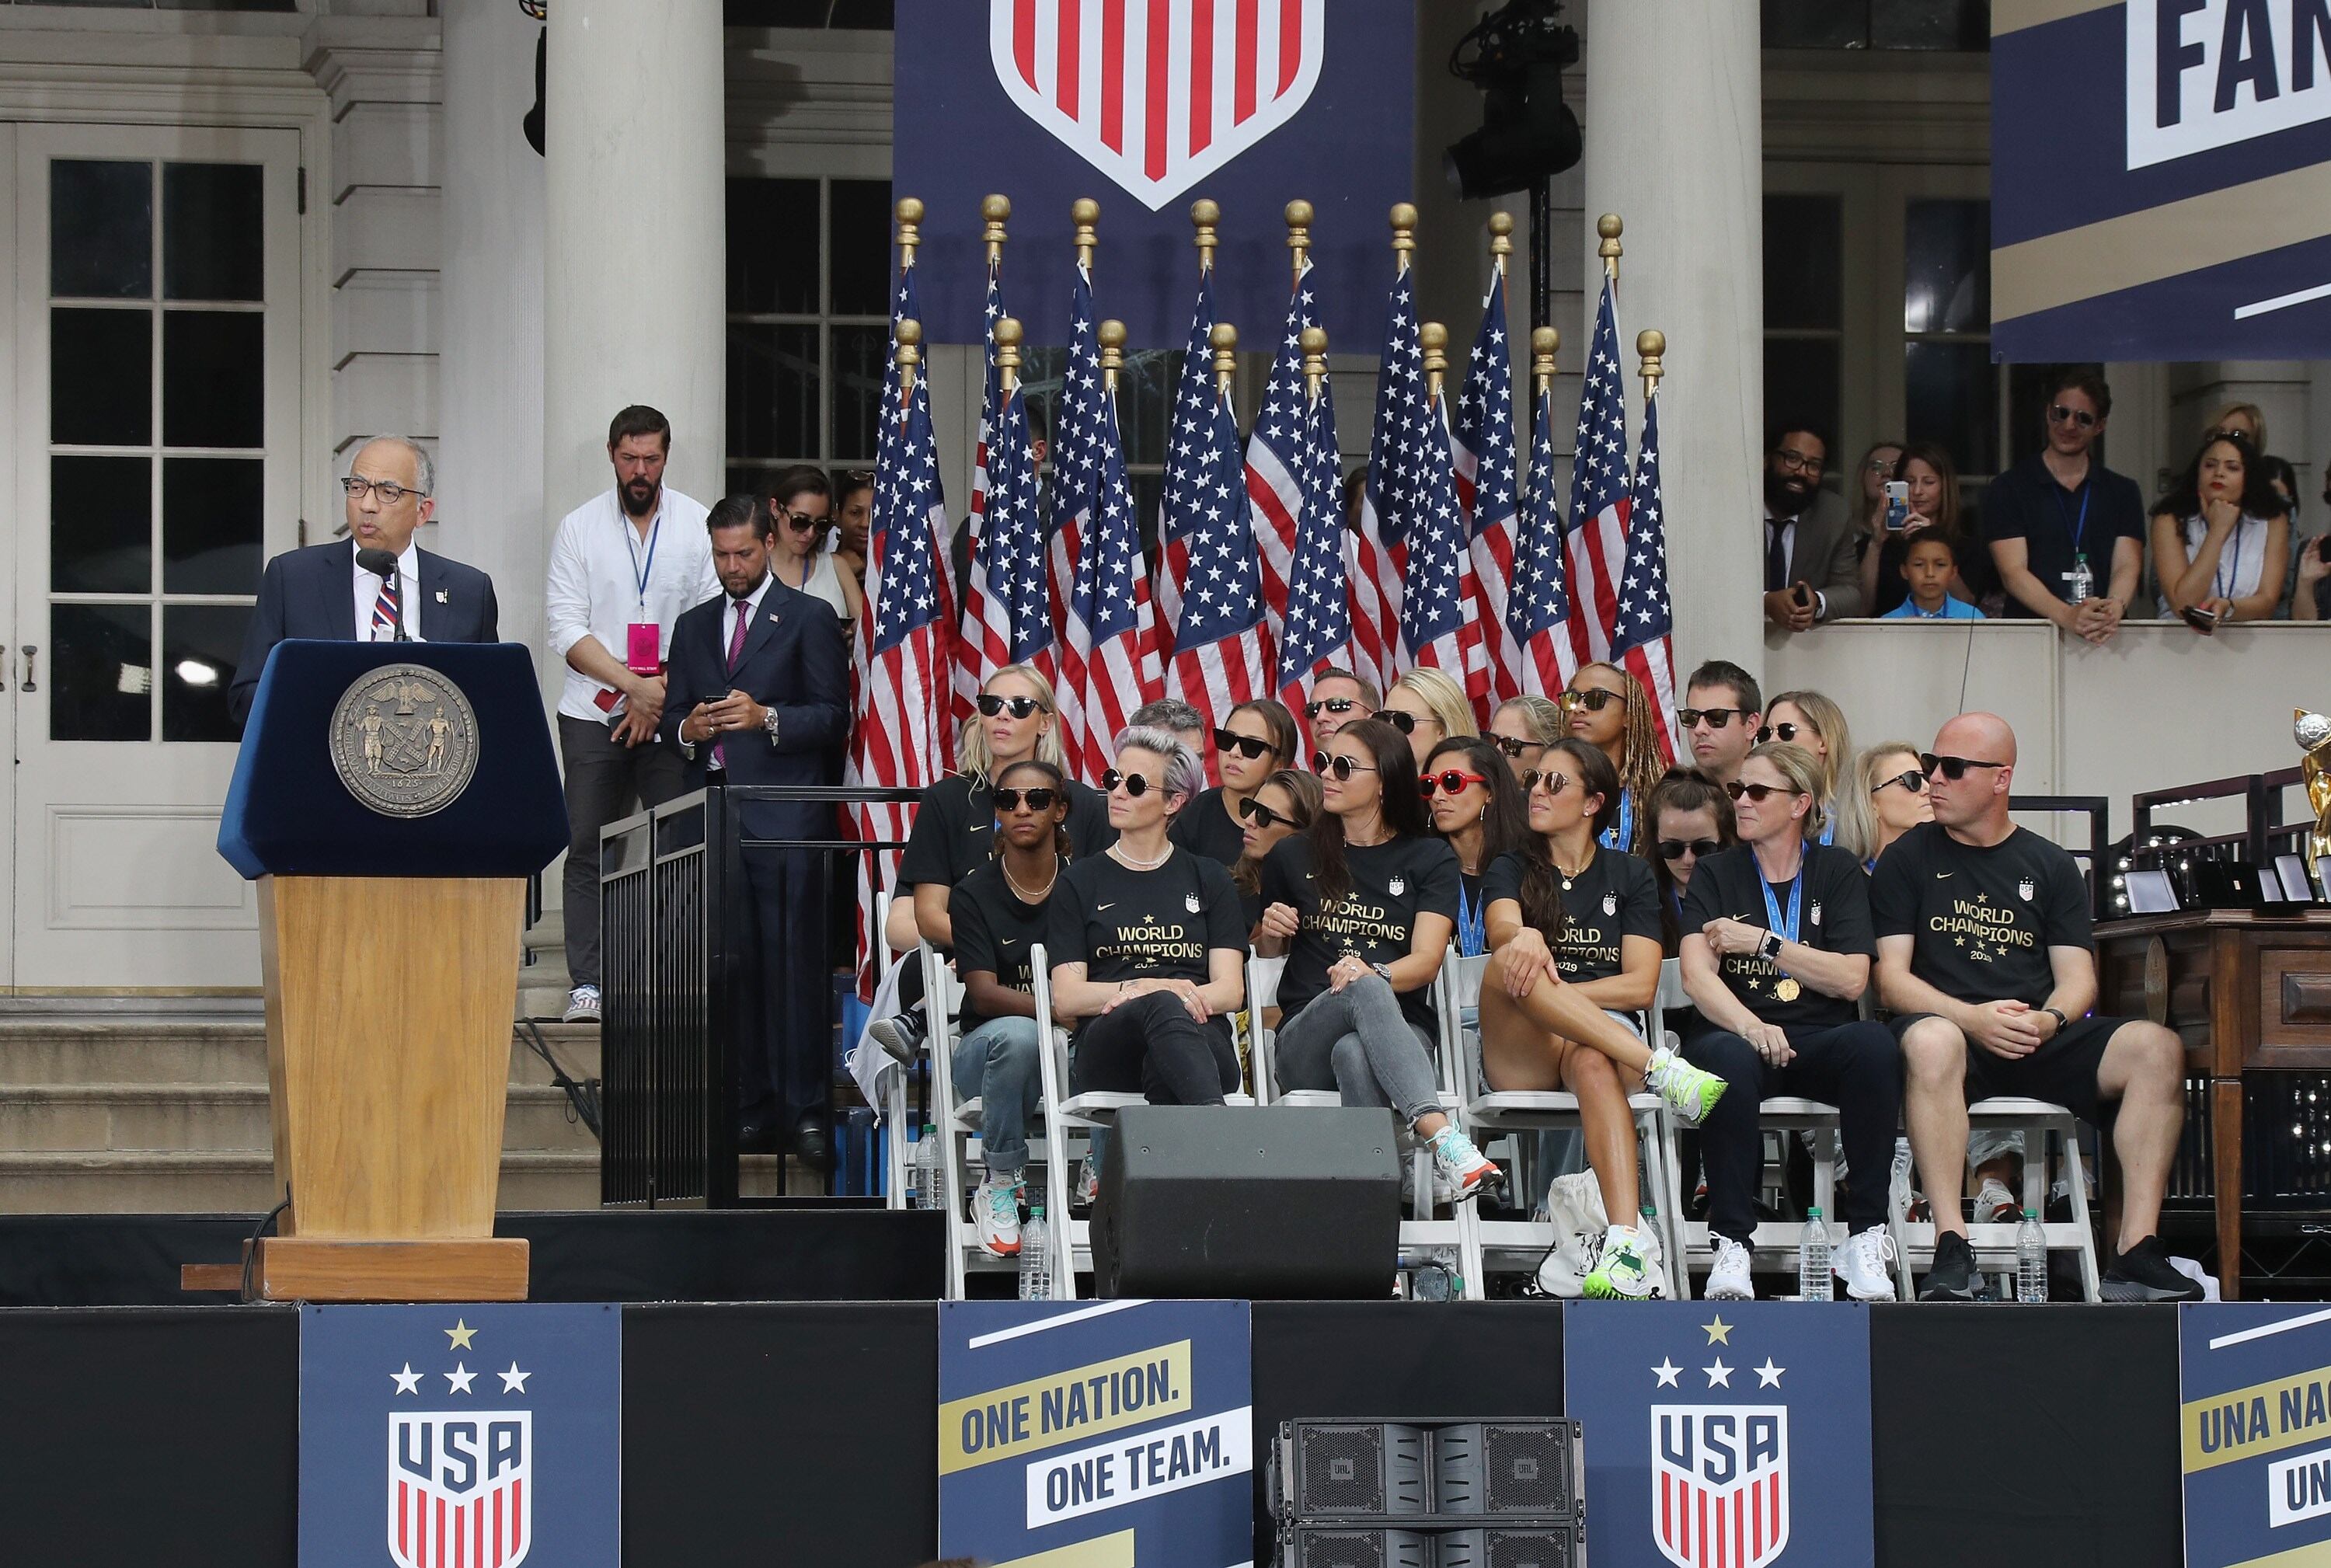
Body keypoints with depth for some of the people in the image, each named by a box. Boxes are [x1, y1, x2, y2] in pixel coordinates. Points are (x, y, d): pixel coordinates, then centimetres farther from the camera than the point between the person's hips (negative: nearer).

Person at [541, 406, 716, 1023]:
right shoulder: (579, 527, 5)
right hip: (593, 713, 0)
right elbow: (566, 627, -2)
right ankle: (587, 984, 0)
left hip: (672, 713, 0)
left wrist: (662, 694, -7)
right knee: (588, 848, -2)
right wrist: (633, 686, -10)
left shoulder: (697, 526, 5)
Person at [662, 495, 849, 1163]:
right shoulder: (693, 627, 20)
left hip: (784, 815, -4)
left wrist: (766, 718, -15)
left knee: (794, 961, -9)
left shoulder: (809, 619, 6)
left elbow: (833, 717, -1)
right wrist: (686, 730, -3)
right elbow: (672, 717, 20)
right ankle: (752, 1107, 3)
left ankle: (806, 1109, -10)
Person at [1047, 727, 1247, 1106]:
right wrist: (1143, 989, -11)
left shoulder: (1209, 879, 23)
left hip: (1202, 1040, 2)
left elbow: (1230, 990, 10)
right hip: (1107, 1049, -2)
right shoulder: (1079, 883, 20)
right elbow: (1065, 1000, 8)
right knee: (1163, 1007, -39)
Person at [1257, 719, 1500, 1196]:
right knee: (1365, 992, -38)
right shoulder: (1292, 857, 19)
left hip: (1403, 1033, 0)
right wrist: (1270, 933, 4)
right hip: (1306, 1038, 0)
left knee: (1354, 1054, -40)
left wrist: (1372, 973, -23)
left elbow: (1427, 960, -1)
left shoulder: (1430, 860, 13)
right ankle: (1444, 1141, -59)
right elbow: (1266, 955, 30)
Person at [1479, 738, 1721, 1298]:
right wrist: (1522, 939, -33)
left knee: (1592, 1061, -40)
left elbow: (1641, 985, 5)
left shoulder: (1629, 876, 18)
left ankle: (1625, 1246, -59)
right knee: (1511, 963, -33)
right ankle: (1661, 1069, -42)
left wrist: (1552, 991, -10)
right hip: (1520, 1057, 1)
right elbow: (1502, 930, -7)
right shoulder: (1512, 870, 18)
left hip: (1608, 1033, -1)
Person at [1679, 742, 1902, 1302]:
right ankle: (1731, 1244, -32)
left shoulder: (1838, 871, 13)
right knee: (1728, 1057, -38)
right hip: (1737, 1031, -1)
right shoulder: (1716, 874, 11)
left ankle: (1866, 1236, -25)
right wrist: (1750, 1026, -26)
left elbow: (1852, 979, 0)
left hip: (1818, 1039, 1)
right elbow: (1697, 976, -6)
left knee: (1873, 1045, -34)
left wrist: (1762, 942, -6)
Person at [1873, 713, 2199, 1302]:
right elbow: (1892, 980, 0)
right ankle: (1951, 1250, -42)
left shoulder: (2049, 866, 17)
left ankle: (2135, 1257, -27)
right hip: (1951, 1027, -3)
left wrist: (2049, 1020, -15)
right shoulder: (1907, 860, 10)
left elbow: (2077, 978, 9)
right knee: (1930, 1041, -40)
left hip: (2039, 1039, 3)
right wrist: (1974, 1019, -18)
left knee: (2156, 1048, -23)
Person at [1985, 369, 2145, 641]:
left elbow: (2127, 567, 5)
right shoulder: (2007, 490, 7)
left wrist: (2114, 609, -19)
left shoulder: (2123, 492, 17)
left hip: (2105, 640, 2)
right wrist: (2068, 616, -21)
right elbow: (2012, 572, -4)